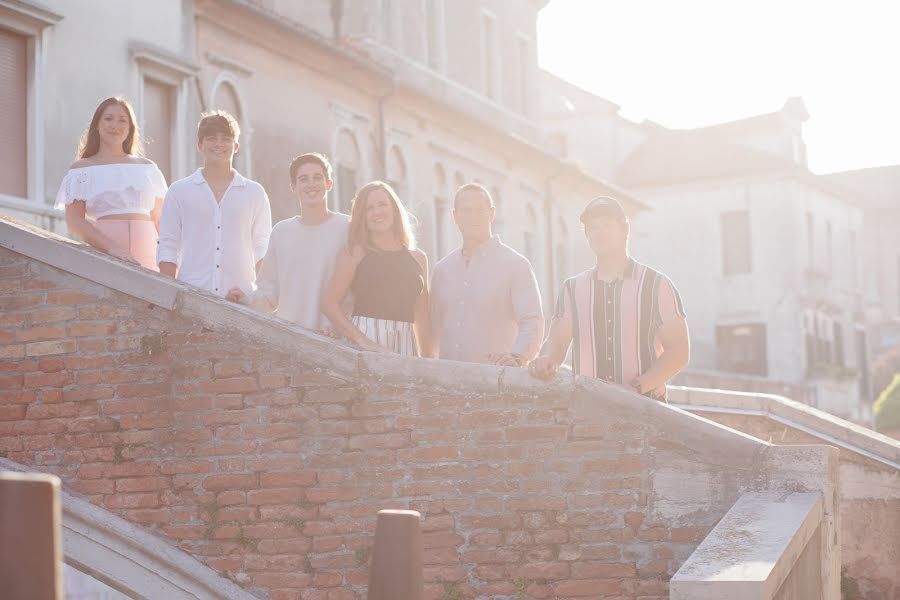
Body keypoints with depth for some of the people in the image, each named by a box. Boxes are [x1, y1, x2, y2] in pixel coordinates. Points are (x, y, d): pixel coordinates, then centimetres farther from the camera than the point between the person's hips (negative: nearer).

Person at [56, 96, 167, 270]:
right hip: (102, 256, -2)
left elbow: (159, 220, 16)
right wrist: (111, 247, -16)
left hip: (146, 259, 2)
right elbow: (74, 221, -2)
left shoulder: (147, 168, 17)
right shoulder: (81, 169, 9)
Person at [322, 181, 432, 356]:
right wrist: (363, 340, -16)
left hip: (405, 344, 3)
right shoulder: (355, 252, 3)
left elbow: (422, 317, 16)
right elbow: (329, 302, -6)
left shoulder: (418, 257, 15)